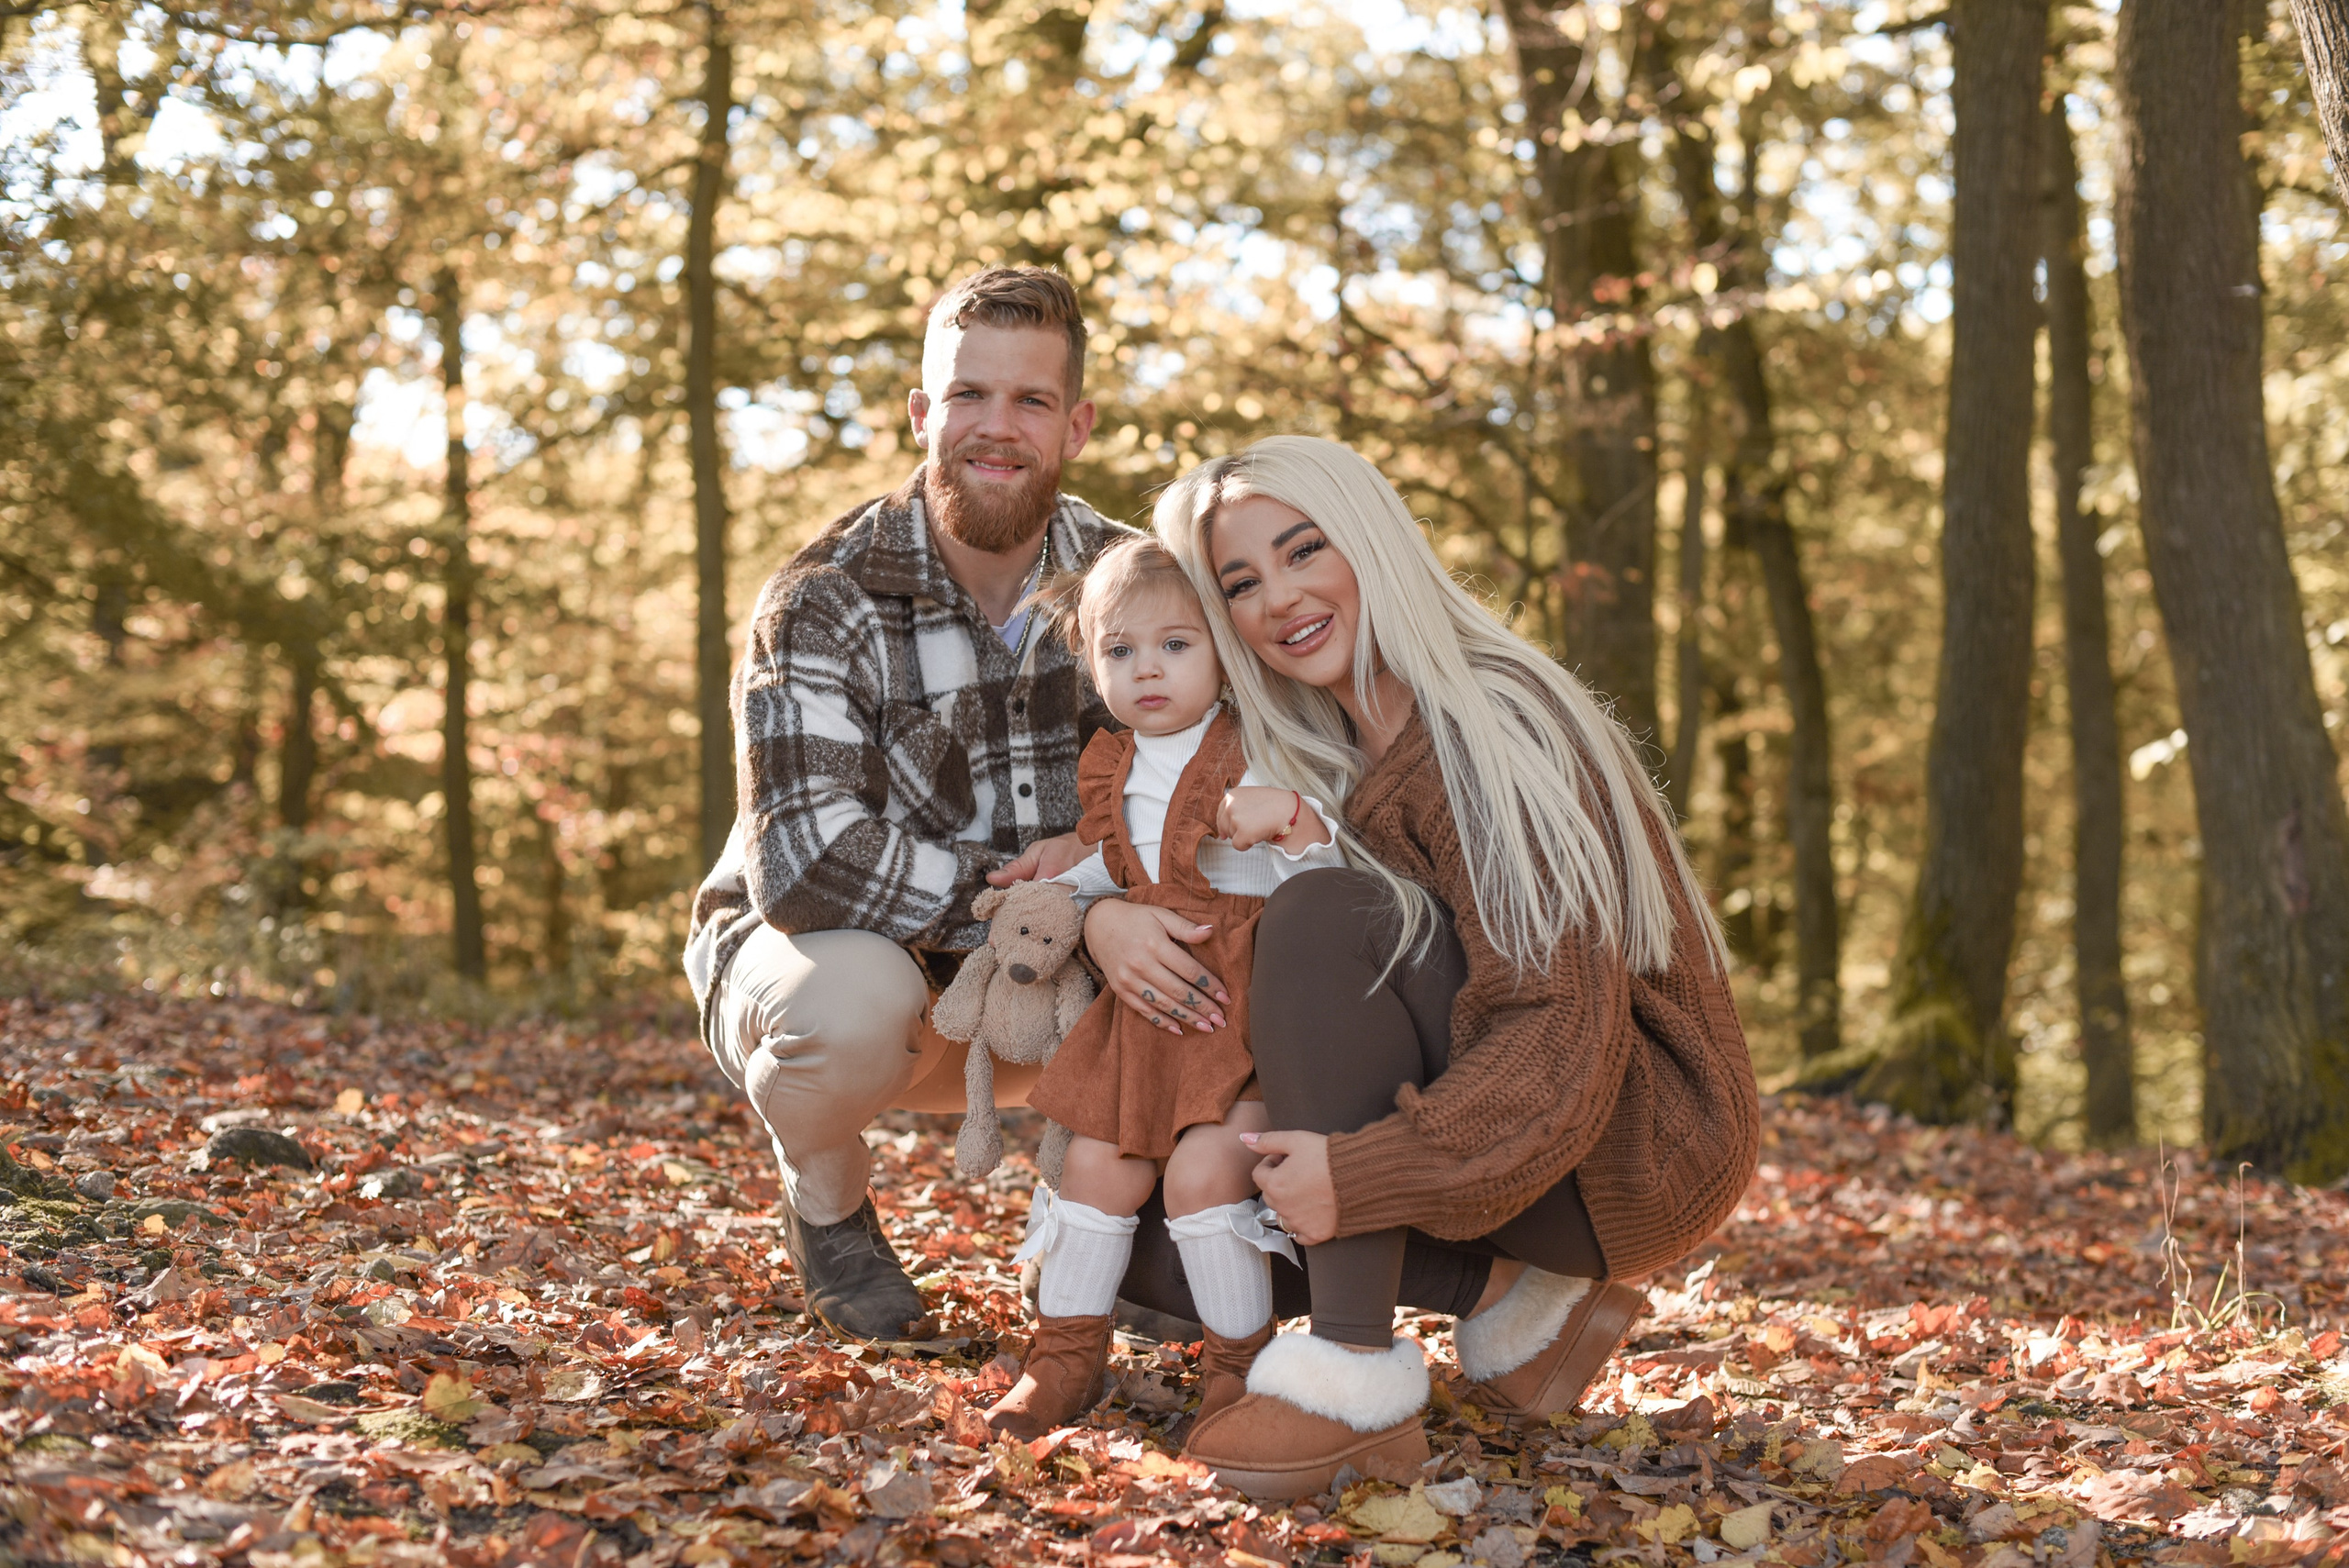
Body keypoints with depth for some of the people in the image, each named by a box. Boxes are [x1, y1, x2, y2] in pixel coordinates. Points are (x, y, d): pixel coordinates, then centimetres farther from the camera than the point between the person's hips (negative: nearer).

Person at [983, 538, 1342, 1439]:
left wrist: (1290, 817, -37)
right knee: (1097, 1168, 5)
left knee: (1202, 1171, -19)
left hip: (1245, 1008, -7)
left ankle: (1240, 1358, -1)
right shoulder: (1111, 772, 11)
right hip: (1146, 1006, 7)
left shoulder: (1251, 760, -9)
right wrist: (1052, 897, 13)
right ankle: (1066, 1353, 20)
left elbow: (1323, 878, -18)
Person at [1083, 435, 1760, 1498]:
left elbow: (1561, 1034, -27)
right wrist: (1106, 913, -10)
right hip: (1492, 1114, 8)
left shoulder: (1498, 730, -19)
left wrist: (1364, 1172, -34)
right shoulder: (1303, 759, 6)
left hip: (1641, 1135, -8)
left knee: (1322, 919, -26)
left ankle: (1356, 1374, -28)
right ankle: (1508, 1292, 5)